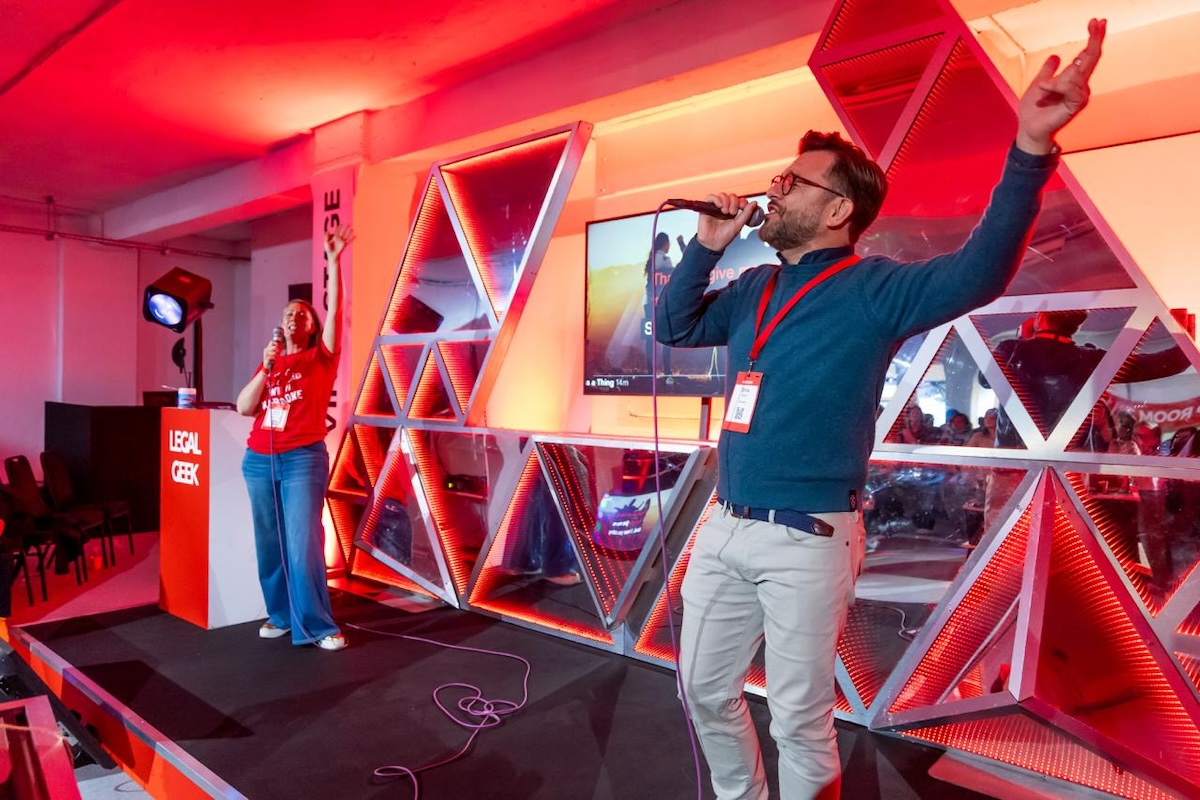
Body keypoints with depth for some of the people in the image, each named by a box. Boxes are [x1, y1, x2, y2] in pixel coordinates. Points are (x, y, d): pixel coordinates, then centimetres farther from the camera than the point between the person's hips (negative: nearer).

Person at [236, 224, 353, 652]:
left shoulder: (321, 358, 2)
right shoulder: (269, 362, 13)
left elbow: (336, 310, -9)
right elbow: (244, 408, 6)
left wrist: (334, 260, -13)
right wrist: (266, 368, -5)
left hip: (304, 459, -4)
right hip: (259, 460, 5)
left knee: (303, 543, -7)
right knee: (269, 543, 9)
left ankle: (317, 625, 2)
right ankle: (280, 614, 23)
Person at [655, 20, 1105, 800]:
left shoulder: (871, 290, -9)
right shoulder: (754, 289, 9)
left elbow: (976, 274, -24)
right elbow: (674, 327, 14)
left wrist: (1030, 149, -36)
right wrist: (708, 247, 1)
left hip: (808, 540, -6)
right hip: (724, 529, 7)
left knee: (800, 719, 9)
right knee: (705, 688, 19)